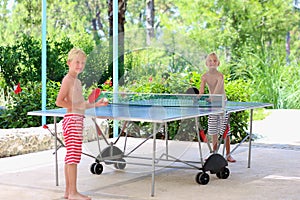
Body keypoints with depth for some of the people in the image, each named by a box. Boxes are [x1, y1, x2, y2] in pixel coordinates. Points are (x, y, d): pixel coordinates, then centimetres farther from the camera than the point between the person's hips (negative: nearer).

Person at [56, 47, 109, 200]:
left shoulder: (77, 81, 19)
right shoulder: (68, 80, -10)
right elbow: (59, 102, -18)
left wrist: (96, 104, 16)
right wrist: (76, 106, -17)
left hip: (77, 120, 10)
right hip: (72, 119, -10)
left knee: (70, 156, 11)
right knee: (74, 155, -9)